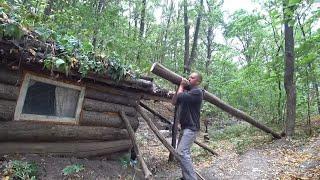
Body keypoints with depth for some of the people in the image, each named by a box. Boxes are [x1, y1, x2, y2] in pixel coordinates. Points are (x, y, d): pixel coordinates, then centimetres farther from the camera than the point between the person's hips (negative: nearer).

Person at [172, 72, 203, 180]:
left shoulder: (197, 91, -13)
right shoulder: (187, 91, 15)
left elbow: (180, 97, -24)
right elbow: (174, 102, 9)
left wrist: (181, 86, -5)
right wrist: (180, 87, 2)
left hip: (191, 127, -10)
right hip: (185, 126, 10)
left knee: (182, 152, -17)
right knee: (184, 152, 15)